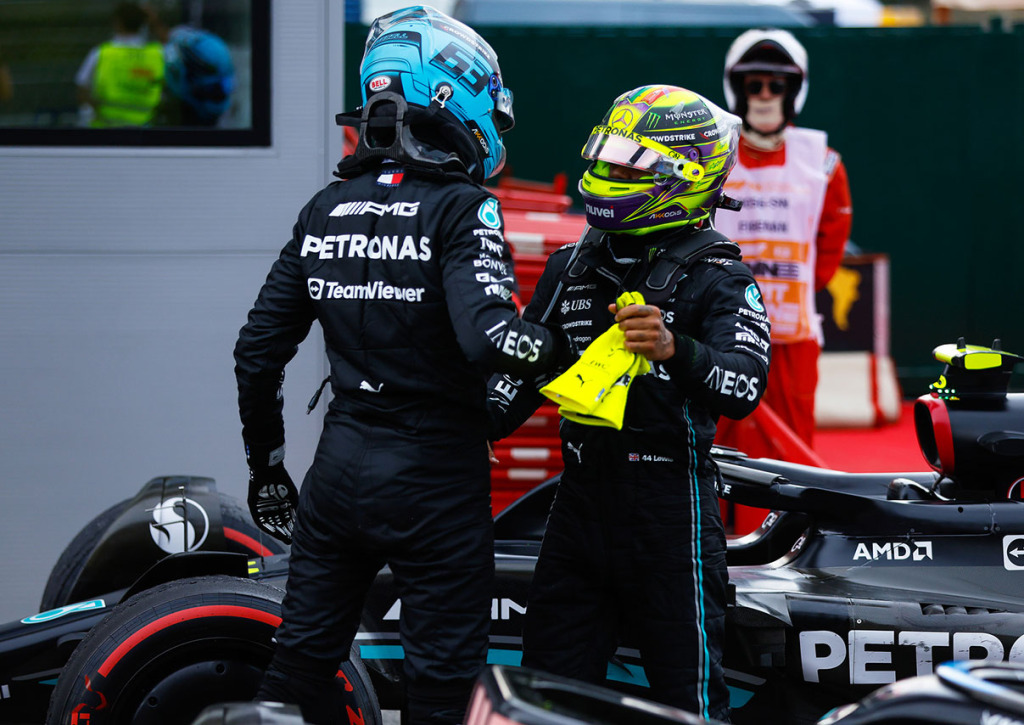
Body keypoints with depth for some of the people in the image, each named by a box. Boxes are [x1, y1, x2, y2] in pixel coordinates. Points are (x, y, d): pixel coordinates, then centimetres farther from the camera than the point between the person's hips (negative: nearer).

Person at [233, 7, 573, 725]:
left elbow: (258, 350, 8)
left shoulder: (326, 208, 6)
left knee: (300, 665, 15)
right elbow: (488, 335, -27)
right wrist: (569, 348, -11)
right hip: (436, 477, -6)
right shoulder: (461, 207, -12)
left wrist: (267, 465, 18)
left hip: (338, 471, 6)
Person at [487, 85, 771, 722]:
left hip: (670, 508, -6)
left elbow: (745, 384, -20)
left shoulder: (717, 275, -6)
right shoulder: (572, 266, 14)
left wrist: (675, 350, -38)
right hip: (583, 497, 6)